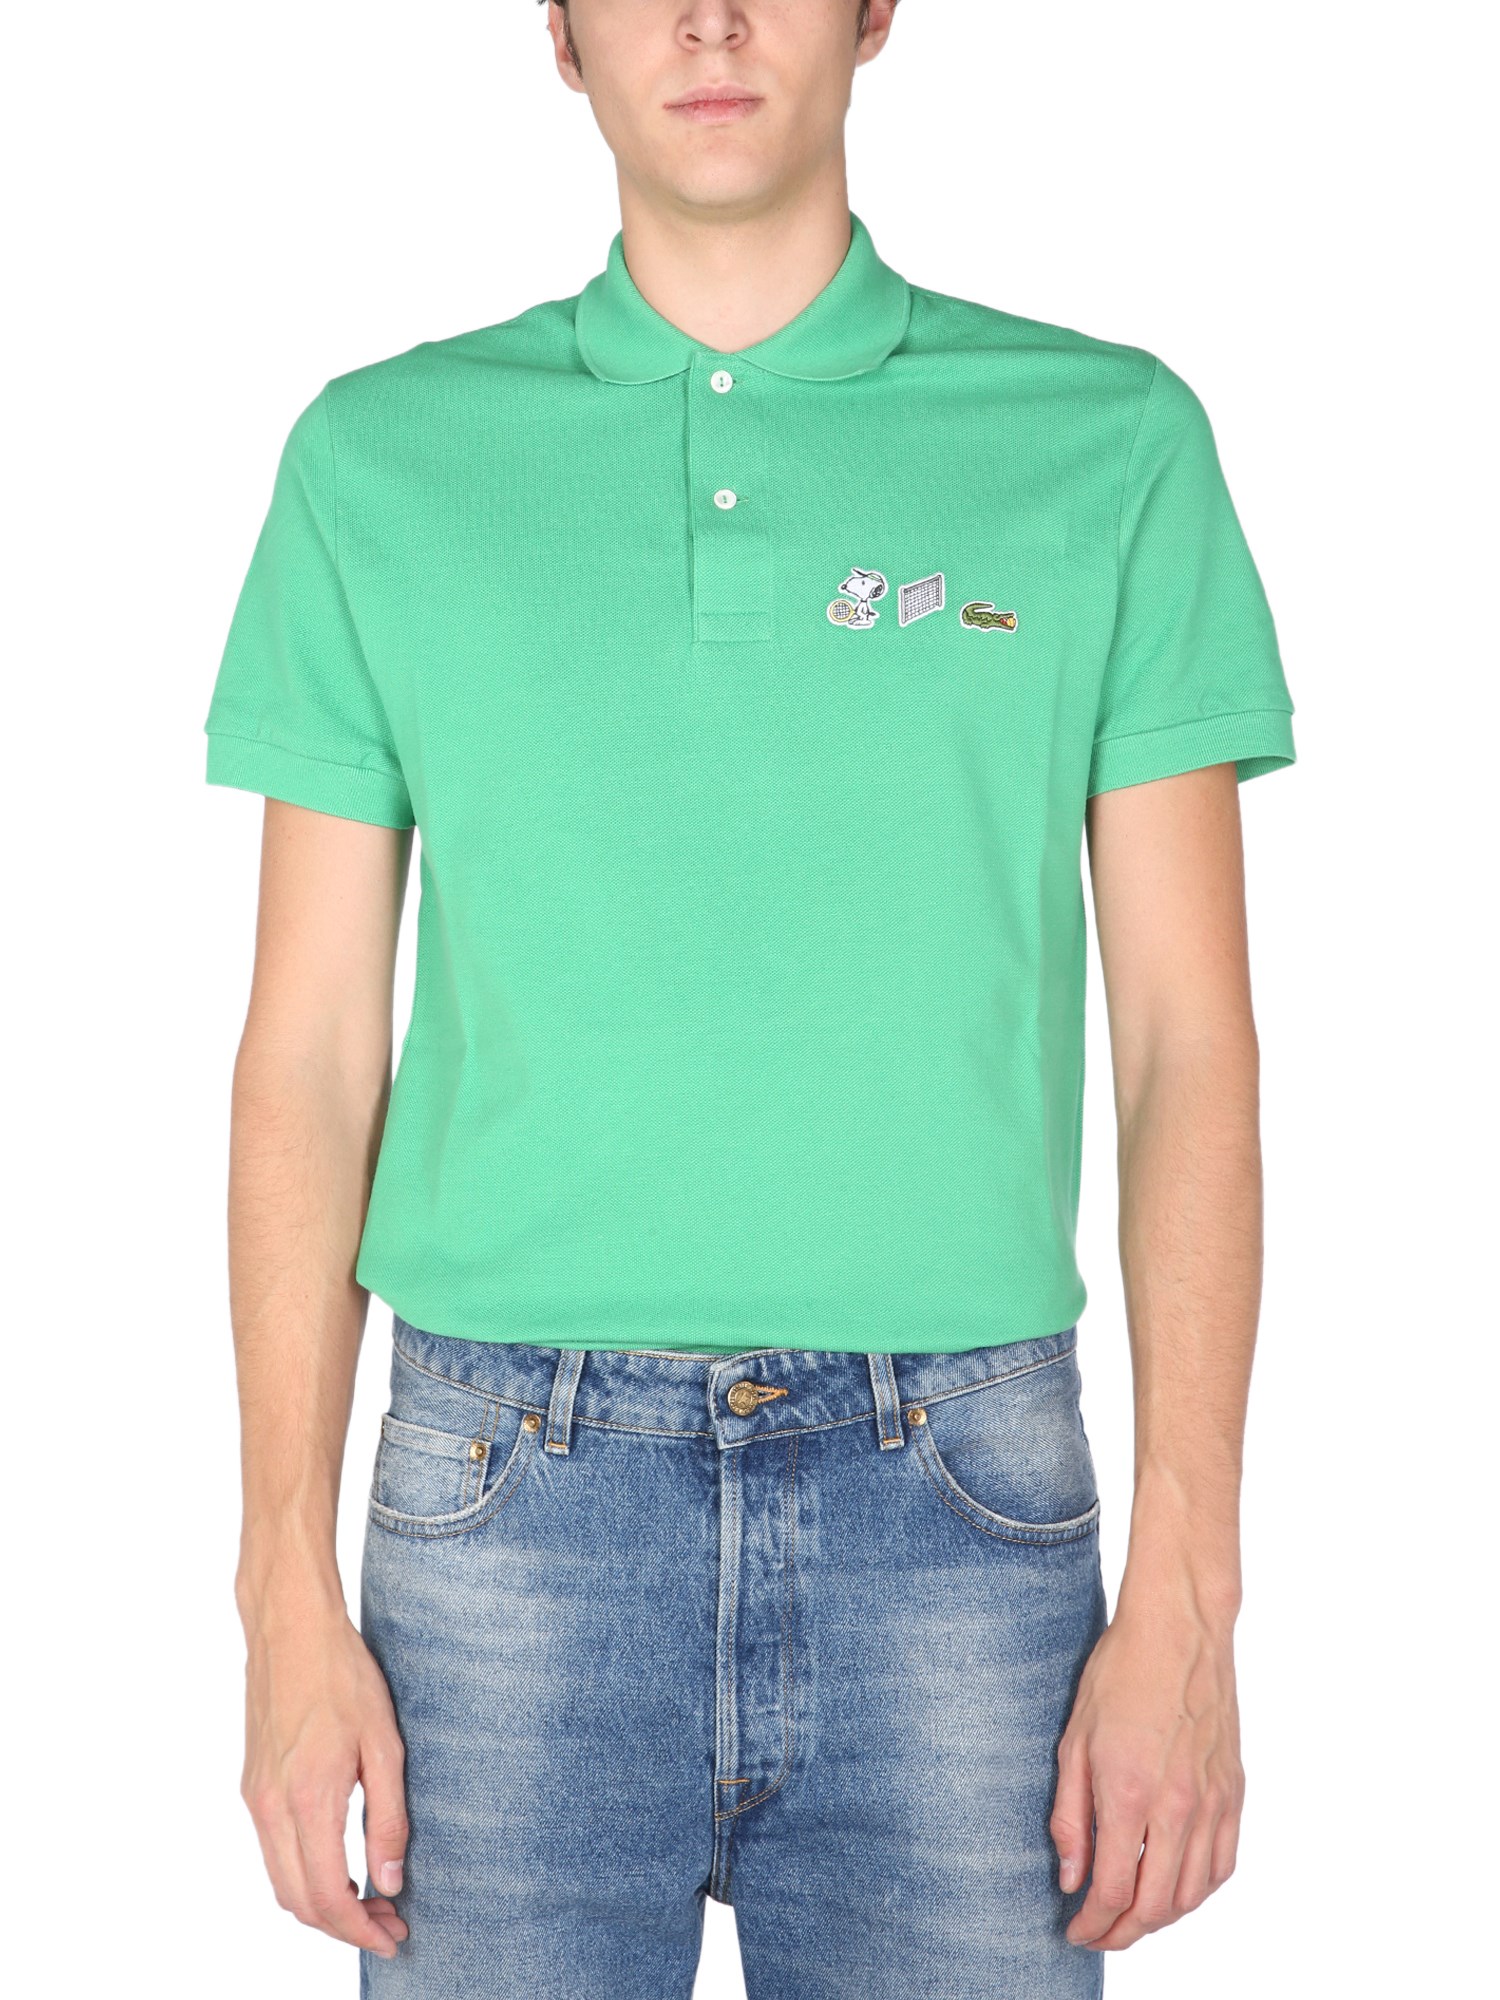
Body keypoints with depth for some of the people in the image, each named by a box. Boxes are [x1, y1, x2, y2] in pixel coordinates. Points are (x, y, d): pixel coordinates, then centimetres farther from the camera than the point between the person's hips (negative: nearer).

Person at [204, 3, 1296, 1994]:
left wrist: (1183, 1597, -4)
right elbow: (308, 1053, 4)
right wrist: (290, 1594, -1)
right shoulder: (380, 459, 5)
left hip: (957, 1518, 0)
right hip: (510, 1499, 1)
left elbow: (1189, 1044, 1)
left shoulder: (1111, 442, 2)